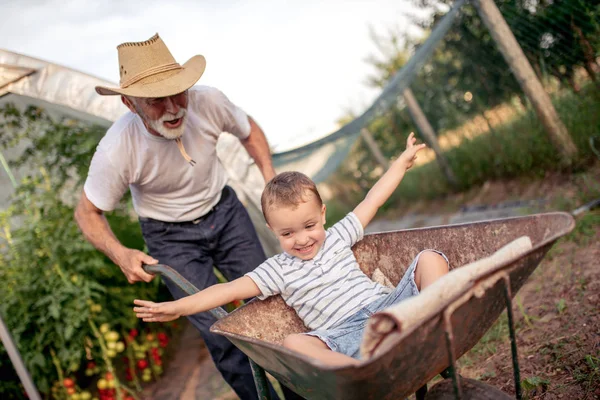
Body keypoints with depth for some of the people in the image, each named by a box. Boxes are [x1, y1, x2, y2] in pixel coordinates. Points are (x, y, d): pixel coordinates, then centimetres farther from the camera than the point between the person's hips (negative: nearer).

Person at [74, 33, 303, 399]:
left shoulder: (208, 101, -25)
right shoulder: (116, 151, -31)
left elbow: (248, 130, -1)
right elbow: (87, 212, -14)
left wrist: (270, 174, -15)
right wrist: (120, 253, -29)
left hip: (224, 209, 3)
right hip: (171, 236, -2)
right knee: (220, 333, -7)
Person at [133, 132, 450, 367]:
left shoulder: (338, 237, 14)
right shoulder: (279, 270, 7)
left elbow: (372, 201, 19)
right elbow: (231, 289, -1)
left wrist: (403, 160, 24)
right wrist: (178, 307, -10)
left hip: (387, 304, 3)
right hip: (346, 334, -2)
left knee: (429, 257, -11)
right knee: (293, 344, -31)